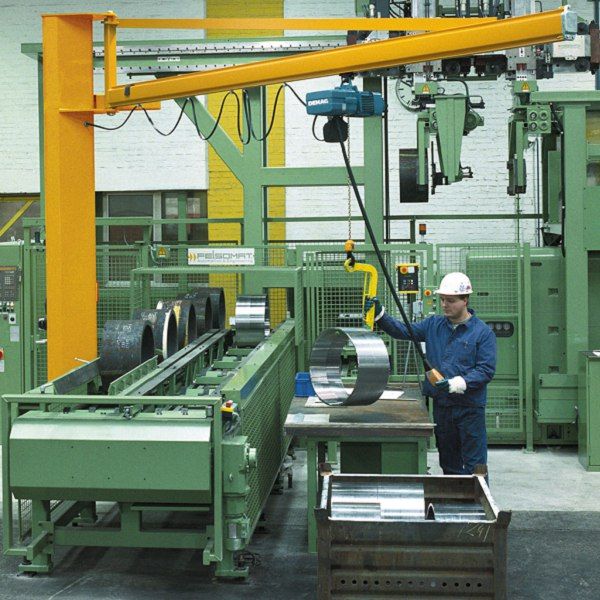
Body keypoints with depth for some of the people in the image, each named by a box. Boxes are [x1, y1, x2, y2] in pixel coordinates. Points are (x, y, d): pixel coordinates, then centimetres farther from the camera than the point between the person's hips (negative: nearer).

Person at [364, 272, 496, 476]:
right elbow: (403, 331, 5)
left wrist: (458, 383, -25)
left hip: (470, 408, -5)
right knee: (448, 463, 16)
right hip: (441, 406, 6)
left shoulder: (483, 332, -7)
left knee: (474, 466, -2)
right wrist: (379, 315, -10)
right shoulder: (434, 325, 9)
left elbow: (486, 369, -13)